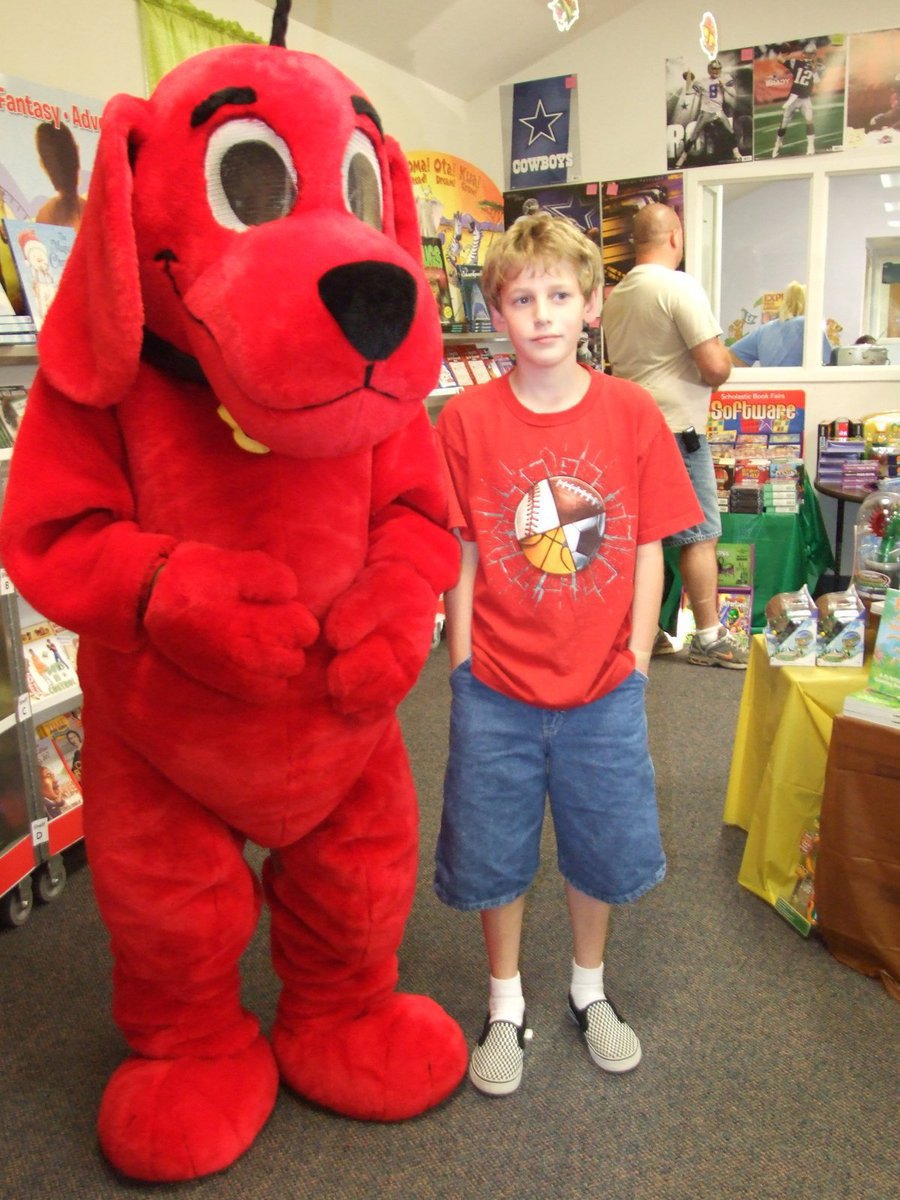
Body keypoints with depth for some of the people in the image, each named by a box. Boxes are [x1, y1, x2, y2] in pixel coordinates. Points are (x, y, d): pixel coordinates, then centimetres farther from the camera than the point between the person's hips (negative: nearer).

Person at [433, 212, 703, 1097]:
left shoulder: (633, 413, -5)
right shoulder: (466, 419, -7)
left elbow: (648, 551, -1)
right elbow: (460, 556, -4)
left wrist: (637, 660, -2)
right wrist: (463, 666, -4)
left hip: (603, 688, 1)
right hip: (497, 690, 0)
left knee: (605, 852, 17)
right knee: (493, 857, 14)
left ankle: (589, 989, 45)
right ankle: (505, 1005, 39)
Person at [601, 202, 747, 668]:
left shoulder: (616, 295, 13)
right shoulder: (680, 286, -12)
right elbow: (715, 367, -16)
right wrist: (724, 360, 5)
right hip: (676, 430, -8)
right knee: (700, 535, -1)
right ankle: (709, 638, 6)